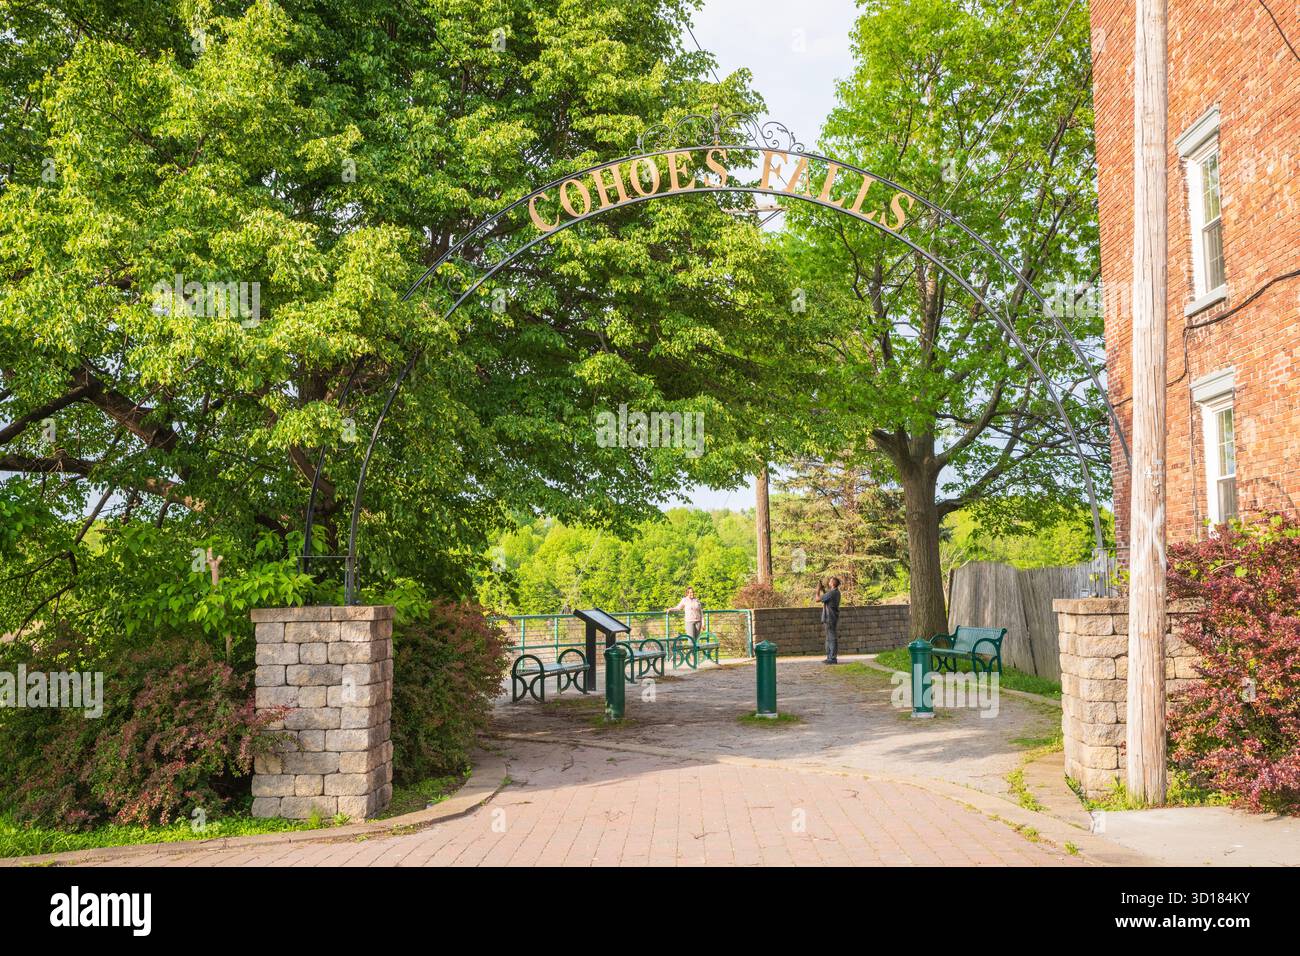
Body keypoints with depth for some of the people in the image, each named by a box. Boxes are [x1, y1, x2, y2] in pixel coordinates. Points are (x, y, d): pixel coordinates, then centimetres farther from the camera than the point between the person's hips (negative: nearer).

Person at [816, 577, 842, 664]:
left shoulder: (831, 593, -18)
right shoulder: (836, 592, 11)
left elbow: (818, 599, -12)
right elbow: (826, 598, 26)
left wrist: (818, 589, 2)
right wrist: (823, 589, 17)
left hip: (830, 619, -10)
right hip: (830, 619, 10)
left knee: (832, 638, -6)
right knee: (829, 638, 14)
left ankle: (833, 658, -4)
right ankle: (830, 657, 18)